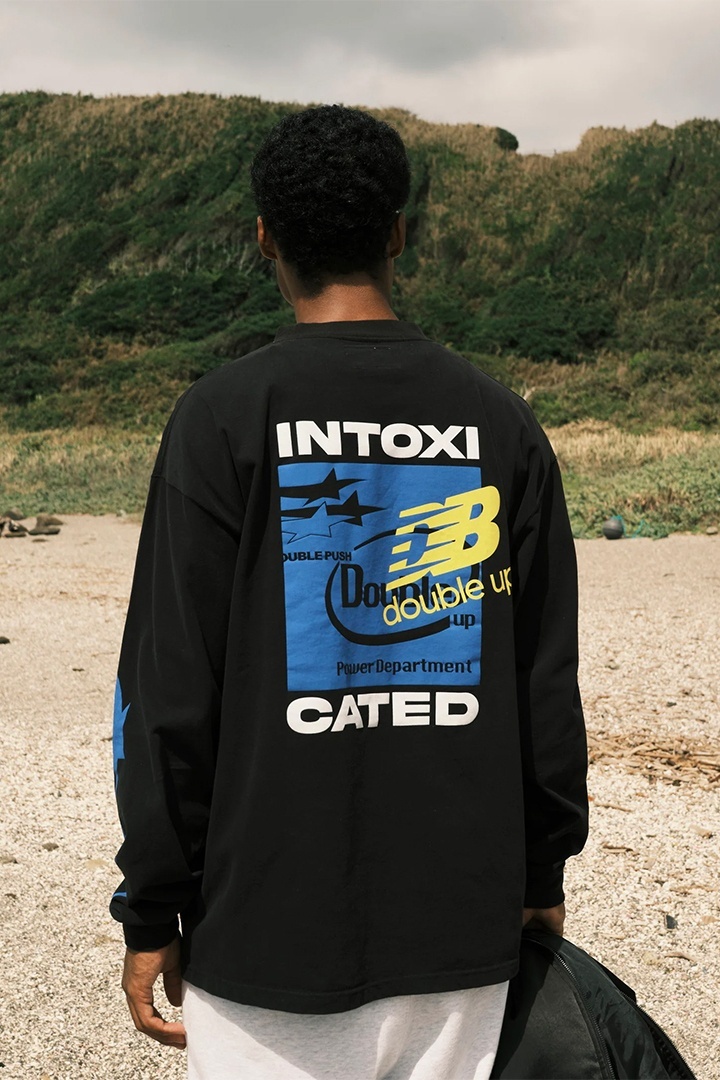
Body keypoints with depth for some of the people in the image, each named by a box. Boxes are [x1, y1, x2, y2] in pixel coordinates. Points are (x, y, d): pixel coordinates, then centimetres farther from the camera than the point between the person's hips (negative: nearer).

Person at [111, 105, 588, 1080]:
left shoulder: (225, 416, -8)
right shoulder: (501, 423, 2)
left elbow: (171, 689, -8)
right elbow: (547, 685, 7)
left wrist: (149, 915, 2)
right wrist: (542, 875, 19)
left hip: (269, 924, -3)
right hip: (462, 923, 4)